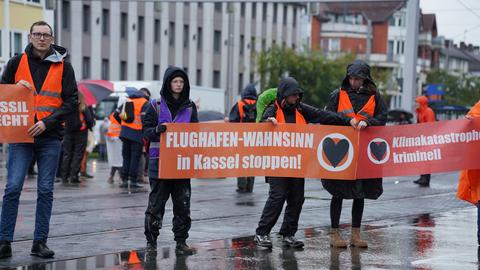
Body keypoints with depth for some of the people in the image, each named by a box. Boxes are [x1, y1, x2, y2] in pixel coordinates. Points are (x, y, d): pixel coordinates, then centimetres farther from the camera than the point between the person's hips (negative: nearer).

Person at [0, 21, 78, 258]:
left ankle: (40, 242, 11)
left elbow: (71, 102, 1)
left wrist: (47, 122, -11)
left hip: (50, 136, 1)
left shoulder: (63, 66, 4)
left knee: (46, 191, 4)